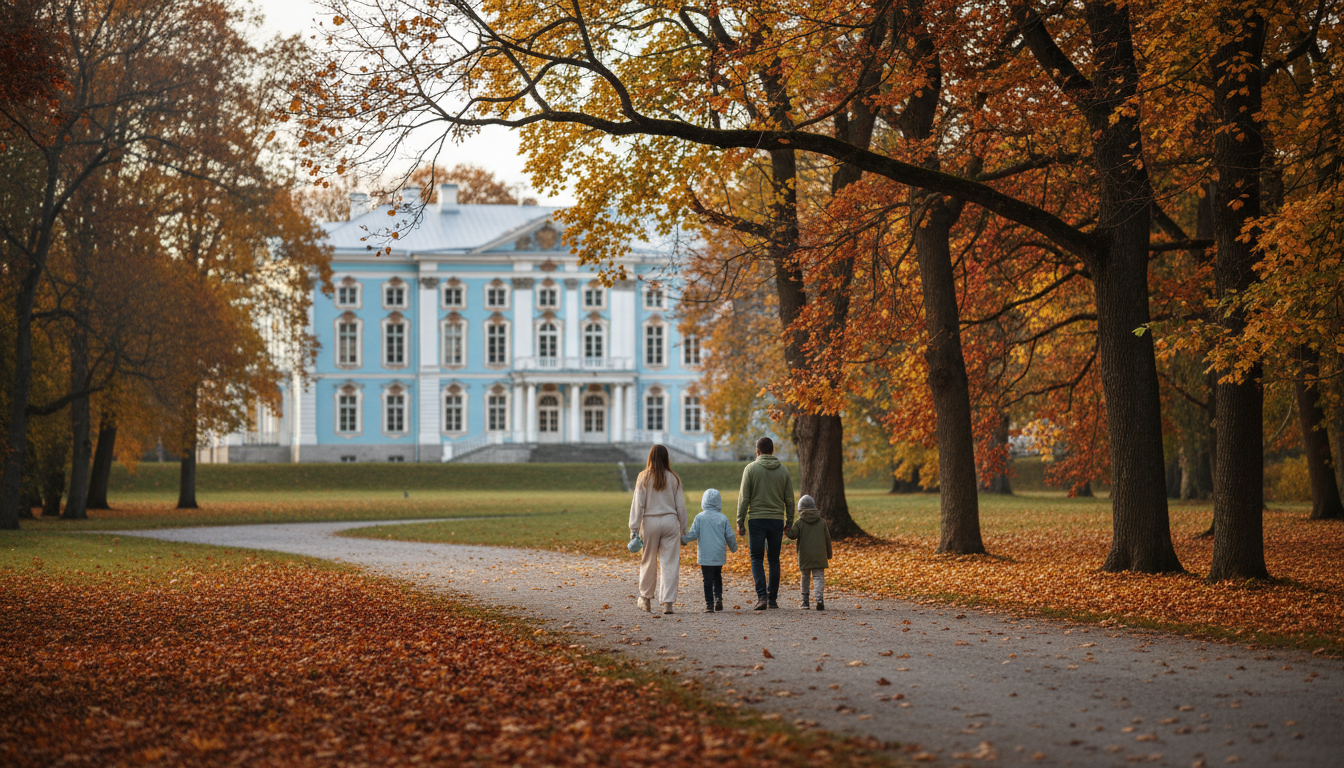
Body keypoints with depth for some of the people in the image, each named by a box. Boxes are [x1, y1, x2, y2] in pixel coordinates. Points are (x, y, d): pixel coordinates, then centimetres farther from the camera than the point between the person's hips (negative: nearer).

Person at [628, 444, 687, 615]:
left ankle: (646, 599, 26)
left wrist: (634, 528, -2)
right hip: (670, 521, 1)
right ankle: (668, 602, -5)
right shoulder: (673, 479, 3)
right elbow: (680, 505, 6)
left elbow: (638, 504, -3)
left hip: (650, 522, -1)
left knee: (648, 562, 13)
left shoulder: (644, 478, -2)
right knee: (669, 563, 0)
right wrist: (683, 529, 13)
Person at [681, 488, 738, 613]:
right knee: (717, 576, 20)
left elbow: (693, 534, -7)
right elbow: (730, 536, 4)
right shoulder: (723, 518, 0)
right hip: (719, 555, 2)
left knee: (707, 579, 2)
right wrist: (733, 548, 21)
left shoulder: (700, 517, -5)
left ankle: (709, 604, 0)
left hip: (705, 555, -2)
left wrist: (683, 539, 12)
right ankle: (718, 598, 3)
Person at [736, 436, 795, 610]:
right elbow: (789, 500, 7)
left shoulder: (751, 469, -2)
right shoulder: (783, 470, 7)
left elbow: (744, 498, -5)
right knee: (774, 559, 10)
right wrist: (789, 523, 16)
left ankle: (762, 596, -14)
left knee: (757, 559, 0)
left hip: (756, 519, -3)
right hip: (777, 520, 3)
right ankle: (773, 599, 10)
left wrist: (740, 523, -1)